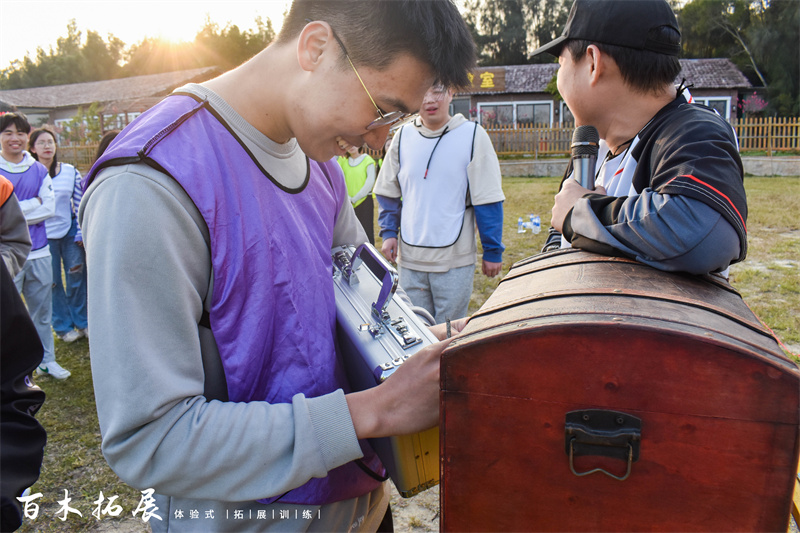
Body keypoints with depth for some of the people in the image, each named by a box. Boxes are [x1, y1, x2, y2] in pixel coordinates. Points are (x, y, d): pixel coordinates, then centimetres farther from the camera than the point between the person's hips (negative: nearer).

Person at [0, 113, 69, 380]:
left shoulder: (39, 171, 8)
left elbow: (49, 208, -1)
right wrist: (33, 204, -11)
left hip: (38, 251, 4)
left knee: (42, 311, 14)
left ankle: (46, 360, 28)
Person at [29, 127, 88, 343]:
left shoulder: (70, 172, 3)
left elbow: (80, 204, 5)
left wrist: (81, 232, 1)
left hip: (70, 232, 2)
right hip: (44, 236, -1)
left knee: (77, 278, 5)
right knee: (52, 284, 5)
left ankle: (82, 323, 21)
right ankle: (63, 327, 19)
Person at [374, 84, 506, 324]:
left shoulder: (473, 135, -6)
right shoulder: (403, 136, 5)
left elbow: (488, 200, -4)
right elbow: (388, 192, 14)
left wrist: (493, 251, -4)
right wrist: (389, 232, 4)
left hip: (455, 260, -3)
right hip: (409, 257, 3)